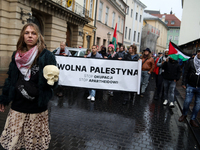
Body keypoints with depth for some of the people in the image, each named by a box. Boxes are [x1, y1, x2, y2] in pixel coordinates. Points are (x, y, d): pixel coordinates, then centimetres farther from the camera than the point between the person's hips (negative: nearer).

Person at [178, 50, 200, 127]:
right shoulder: (191, 62, 0)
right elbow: (186, 73, 2)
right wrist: (184, 83, -3)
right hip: (190, 86, -1)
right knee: (187, 101, -2)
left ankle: (192, 119, 20)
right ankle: (184, 115, 24)